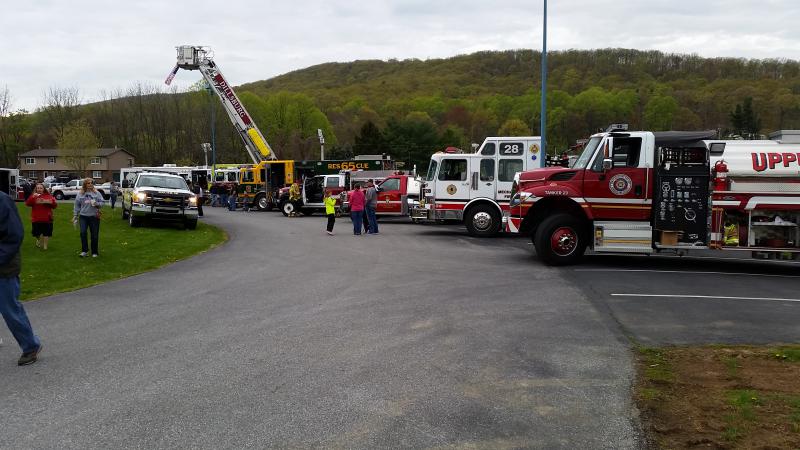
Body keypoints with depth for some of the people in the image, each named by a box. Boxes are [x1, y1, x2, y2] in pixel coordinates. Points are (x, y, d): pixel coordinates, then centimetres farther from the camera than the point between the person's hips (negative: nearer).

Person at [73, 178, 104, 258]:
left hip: (94, 216, -1)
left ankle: (94, 252, 14)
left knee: (94, 235, 2)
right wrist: (75, 215, 9)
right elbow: (77, 205, 11)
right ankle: (84, 250, 1)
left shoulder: (96, 193, 3)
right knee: (83, 233, -13)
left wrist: (96, 203, -17)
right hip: (83, 216, 1)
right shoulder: (80, 194, 7)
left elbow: (102, 203, 3)